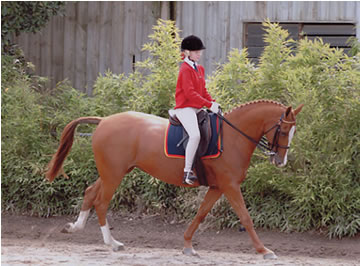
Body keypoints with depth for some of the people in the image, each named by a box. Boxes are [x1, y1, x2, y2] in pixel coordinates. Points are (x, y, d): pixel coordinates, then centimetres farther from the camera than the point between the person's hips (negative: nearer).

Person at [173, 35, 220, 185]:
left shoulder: (200, 69, 17)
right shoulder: (186, 69, -11)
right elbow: (190, 93, -19)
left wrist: (213, 102, 4)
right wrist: (209, 105, -20)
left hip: (197, 108, 10)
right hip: (185, 108, -10)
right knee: (195, 135, -30)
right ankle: (187, 172, -30)